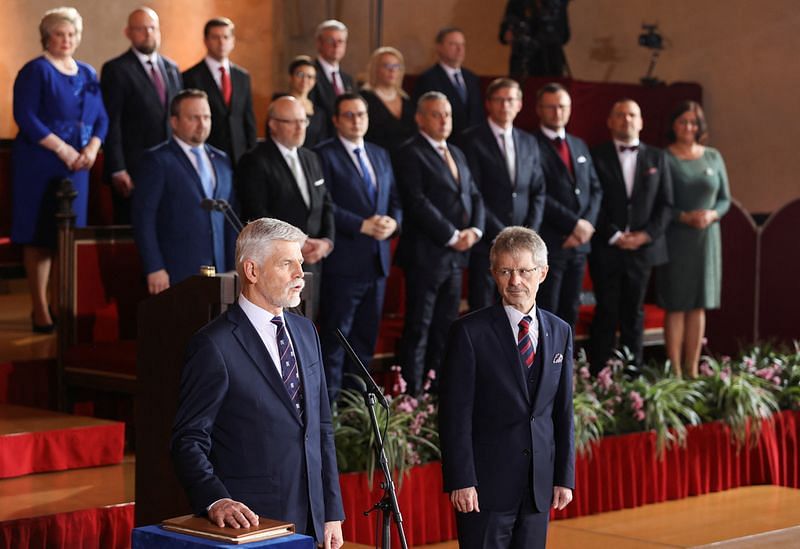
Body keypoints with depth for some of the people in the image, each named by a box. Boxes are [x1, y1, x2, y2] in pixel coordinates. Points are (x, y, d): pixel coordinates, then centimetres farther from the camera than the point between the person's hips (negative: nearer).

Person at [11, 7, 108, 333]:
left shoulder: (87, 75, 15)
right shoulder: (35, 71, -3)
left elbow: (101, 119, 14)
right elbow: (25, 117, -13)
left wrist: (92, 148, -5)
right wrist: (62, 149, -16)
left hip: (76, 166, 6)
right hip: (39, 165, -6)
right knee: (38, 236, -5)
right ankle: (41, 312, -4)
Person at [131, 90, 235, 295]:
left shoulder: (221, 160, 18)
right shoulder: (156, 160, 0)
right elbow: (143, 218, -6)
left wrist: (233, 269, 12)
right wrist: (154, 269, -12)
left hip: (218, 272, 5)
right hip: (176, 276, -5)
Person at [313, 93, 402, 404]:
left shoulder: (380, 155, 17)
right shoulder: (324, 155, -5)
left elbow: (395, 200, 18)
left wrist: (393, 222, -3)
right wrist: (363, 226, -18)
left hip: (377, 261, 7)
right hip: (343, 261, -7)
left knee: (366, 337, 11)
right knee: (335, 337, -2)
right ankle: (330, 401, 3)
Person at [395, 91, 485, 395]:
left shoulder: (456, 154, 18)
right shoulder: (411, 153, -8)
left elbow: (474, 196, 16)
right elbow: (418, 203, -17)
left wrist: (474, 230, -3)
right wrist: (452, 236, -16)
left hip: (456, 255, 8)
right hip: (426, 253, -8)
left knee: (445, 329, 10)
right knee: (418, 329, -3)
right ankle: (413, 394, 0)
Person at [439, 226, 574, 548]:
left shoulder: (560, 332, 9)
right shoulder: (470, 331, -6)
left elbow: (563, 411, 12)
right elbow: (454, 413, -8)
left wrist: (565, 476, 7)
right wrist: (461, 481, -13)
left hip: (539, 486, 5)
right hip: (486, 485, -4)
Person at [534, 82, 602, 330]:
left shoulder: (579, 146, 17)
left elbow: (595, 189, 14)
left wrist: (587, 224, -4)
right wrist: (574, 224, -14)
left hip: (579, 244, 7)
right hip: (548, 244, -7)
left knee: (570, 313, 10)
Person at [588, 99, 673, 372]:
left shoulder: (657, 158, 10)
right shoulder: (597, 156, 1)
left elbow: (665, 204, 7)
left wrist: (646, 235, -7)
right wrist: (614, 236, -12)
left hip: (643, 247, 3)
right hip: (606, 248, -3)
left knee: (634, 314, 7)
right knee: (607, 314, -3)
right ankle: (599, 376, 1)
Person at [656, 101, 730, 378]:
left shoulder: (713, 157, 9)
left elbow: (725, 198, 12)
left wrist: (712, 214, -8)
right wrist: (684, 217, -18)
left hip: (706, 238, 4)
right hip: (674, 239, -4)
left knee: (698, 305, 5)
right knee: (675, 306, -3)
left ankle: (692, 370, 10)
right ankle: (675, 371, 0)